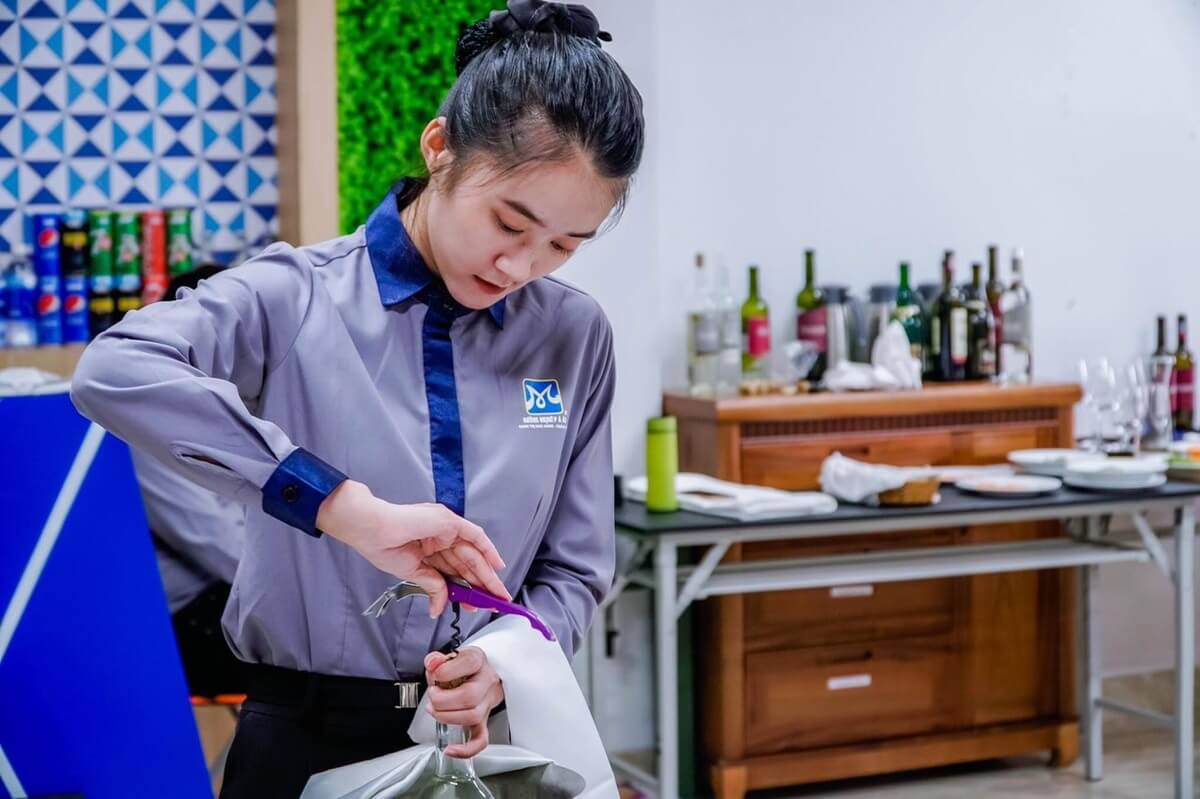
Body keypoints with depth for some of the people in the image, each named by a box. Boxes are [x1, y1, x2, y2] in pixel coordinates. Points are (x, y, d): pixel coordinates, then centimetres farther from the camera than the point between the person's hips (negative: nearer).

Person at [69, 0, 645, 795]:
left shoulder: (576, 336, -1)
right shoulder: (296, 298, -11)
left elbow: (575, 569, 3)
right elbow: (114, 373, -30)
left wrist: (504, 667, -17)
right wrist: (348, 511, -34)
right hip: (308, 734, -2)